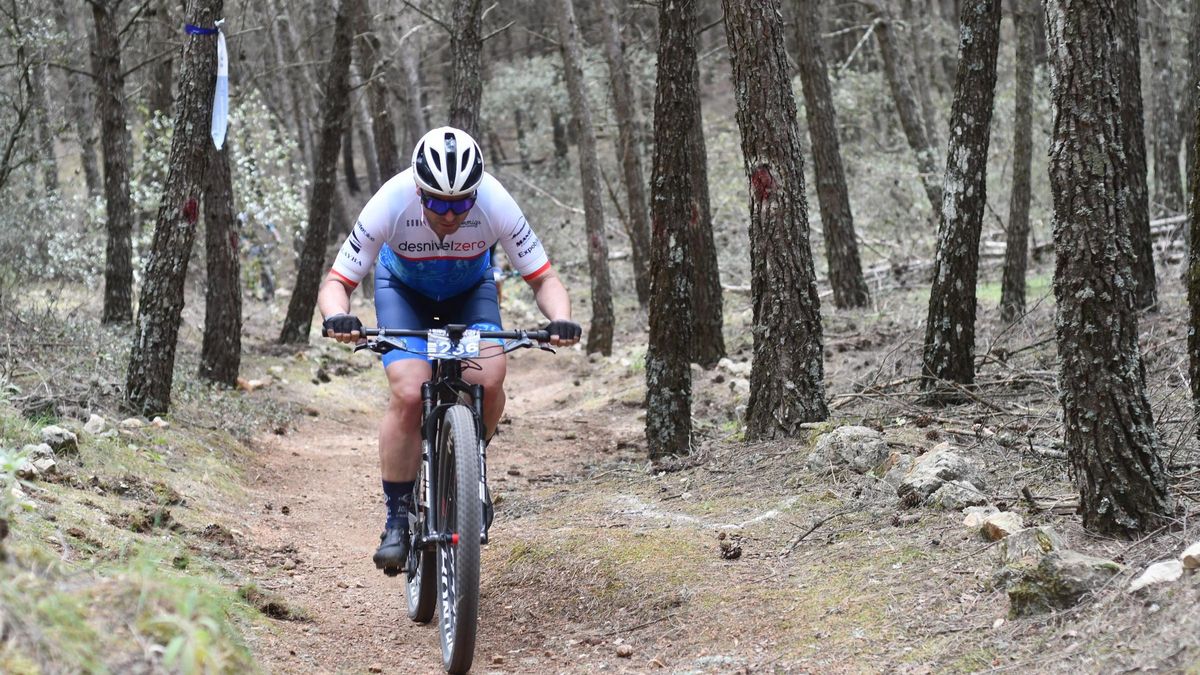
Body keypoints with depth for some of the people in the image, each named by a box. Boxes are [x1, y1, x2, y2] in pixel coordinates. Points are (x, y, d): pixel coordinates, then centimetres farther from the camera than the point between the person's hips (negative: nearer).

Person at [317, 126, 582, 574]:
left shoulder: (496, 204, -33)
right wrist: (338, 318, -51)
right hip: (404, 289, -1)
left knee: (488, 380, -26)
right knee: (409, 393, -24)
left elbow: (544, 279, -24)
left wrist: (560, 319, -45)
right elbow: (335, 284, -29)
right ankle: (397, 519, -9)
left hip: (470, 289, 1)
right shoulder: (391, 204, -35)